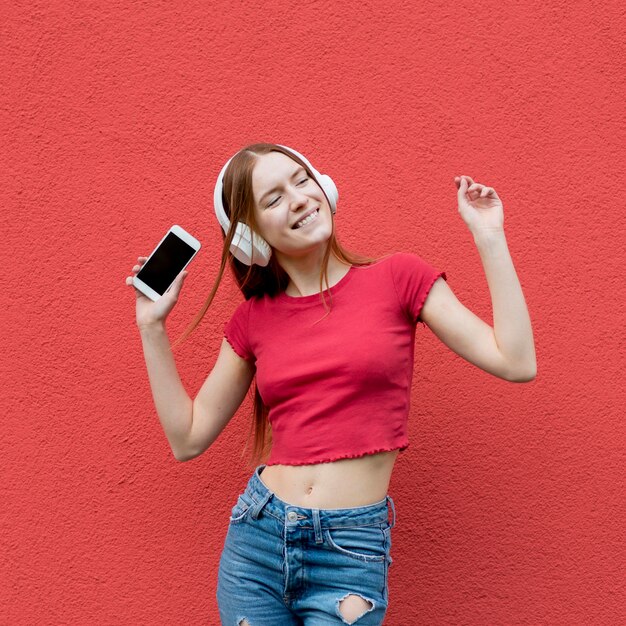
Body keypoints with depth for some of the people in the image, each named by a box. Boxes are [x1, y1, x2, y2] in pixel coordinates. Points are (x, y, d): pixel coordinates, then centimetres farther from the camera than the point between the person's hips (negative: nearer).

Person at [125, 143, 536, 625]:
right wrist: (152, 328, 5)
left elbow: (517, 364, -8)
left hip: (352, 550, -3)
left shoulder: (397, 277, -3)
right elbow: (188, 439, 9)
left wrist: (489, 237, -9)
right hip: (256, 536, 3)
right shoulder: (253, 320, 5)